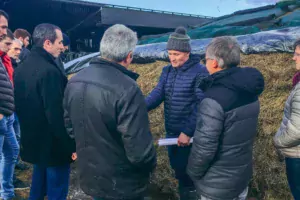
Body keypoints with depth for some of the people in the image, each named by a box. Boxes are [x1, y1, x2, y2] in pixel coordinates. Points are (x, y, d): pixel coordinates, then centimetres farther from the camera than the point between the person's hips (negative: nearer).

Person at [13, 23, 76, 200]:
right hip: (54, 144, -9)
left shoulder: (21, 68, 6)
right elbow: (57, 114, -27)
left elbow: (18, 105, 14)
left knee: (39, 184, 27)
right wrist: (71, 145, -19)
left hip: (33, 140, 9)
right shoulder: (49, 71, -24)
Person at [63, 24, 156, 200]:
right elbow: (139, 150, -28)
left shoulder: (74, 82, -4)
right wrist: (150, 165, -7)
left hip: (89, 177, 6)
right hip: (122, 186, -6)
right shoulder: (127, 89, -29)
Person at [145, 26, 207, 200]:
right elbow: (158, 93, -6)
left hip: (189, 133, -6)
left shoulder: (200, 72, -16)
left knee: (184, 167, 7)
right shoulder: (167, 71, 4)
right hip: (171, 130, 7)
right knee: (175, 164, 22)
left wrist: (188, 132, -23)